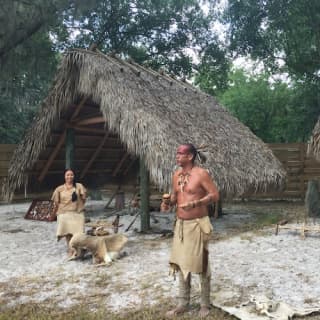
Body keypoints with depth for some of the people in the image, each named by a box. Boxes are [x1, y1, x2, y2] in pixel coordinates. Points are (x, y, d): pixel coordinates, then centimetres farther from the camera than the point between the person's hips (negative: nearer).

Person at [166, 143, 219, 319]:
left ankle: (205, 304, 21)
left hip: (197, 224, -6)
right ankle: (183, 303, 25)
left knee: (201, 265, 5)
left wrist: (195, 203, -26)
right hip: (180, 224, 7)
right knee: (181, 264, 12)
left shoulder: (201, 173, -13)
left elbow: (215, 194, -15)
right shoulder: (176, 175, 8)